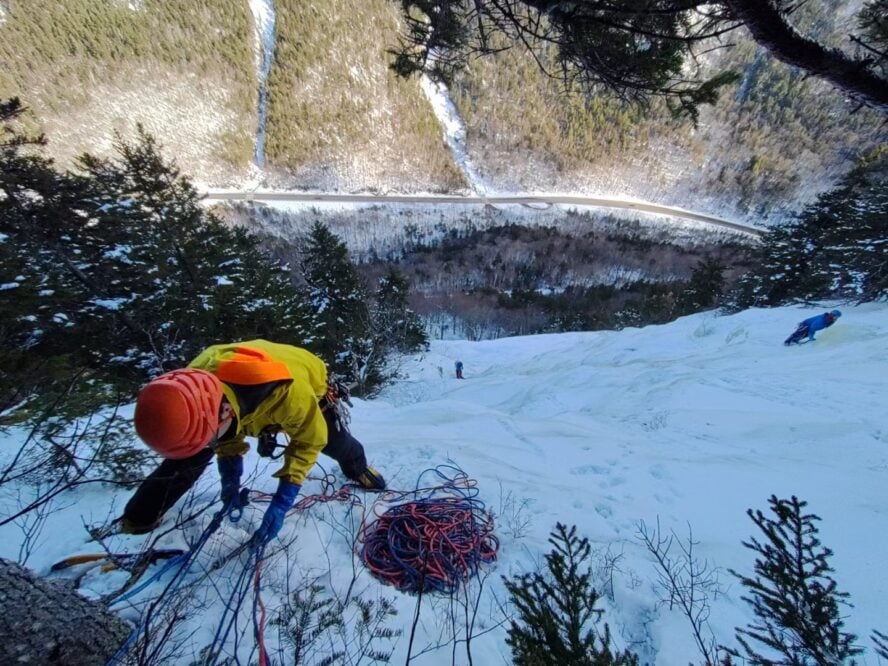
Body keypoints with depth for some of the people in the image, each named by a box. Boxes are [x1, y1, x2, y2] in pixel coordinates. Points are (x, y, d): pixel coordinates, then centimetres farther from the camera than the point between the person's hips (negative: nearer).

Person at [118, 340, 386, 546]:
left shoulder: (289, 393, -50)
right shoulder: (194, 387, -35)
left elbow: (309, 441, -29)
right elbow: (224, 430, -11)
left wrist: (283, 500, -30)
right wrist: (230, 479, -15)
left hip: (308, 385, -2)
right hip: (242, 394, 3)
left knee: (335, 442, 12)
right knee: (189, 452, -9)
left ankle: (358, 468, 46)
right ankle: (138, 519, 12)